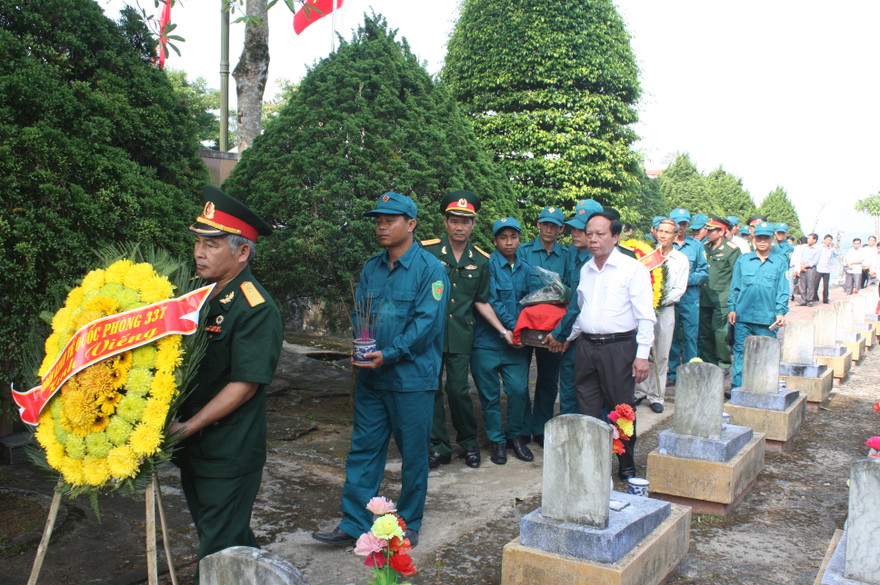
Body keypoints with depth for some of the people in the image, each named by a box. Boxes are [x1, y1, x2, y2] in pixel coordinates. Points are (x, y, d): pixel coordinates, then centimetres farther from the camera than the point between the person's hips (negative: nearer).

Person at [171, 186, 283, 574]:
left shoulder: (256, 309, -18)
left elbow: (244, 385, -20)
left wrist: (187, 427, -20)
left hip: (229, 454, -8)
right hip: (192, 450, 8)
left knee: (219, 549, 2)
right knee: (230, 537, 22)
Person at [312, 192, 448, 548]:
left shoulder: (430, 269, -9)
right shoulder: (372, 268, 10)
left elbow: (427, 322, -16)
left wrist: (389, 354, -23)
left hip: (412, 377, -5)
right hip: (370, 376, 6)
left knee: (413, 454, 7)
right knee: (363, 450, 9)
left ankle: (409, 524, 23)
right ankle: (354, 524, 18)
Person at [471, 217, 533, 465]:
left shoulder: (525, 269, 11)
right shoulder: (487, 265, -7)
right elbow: (492, 302, -12)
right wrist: (514, 327, -13)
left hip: (516, 342, 4)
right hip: (487, 342, -4)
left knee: (519, 390, -1)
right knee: (490, 394, 5)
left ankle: (515, 435, 20)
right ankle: (497, 440, 20)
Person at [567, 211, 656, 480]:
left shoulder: (633, 269, -5)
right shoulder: (585, 270, 13)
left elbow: (645, 316, -8)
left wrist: (642, 354, -14)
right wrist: (567, 337, 19)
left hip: (618, 347, -5)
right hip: (586, 347, 5)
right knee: (588, 410, 8)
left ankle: (627, 467, 16)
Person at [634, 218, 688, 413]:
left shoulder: (681, 259, 8)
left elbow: (680, 288, 2)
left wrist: (662, 301, -12)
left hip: (666, 309, 0)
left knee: (661, 355, 3)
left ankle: (655, 396, 11)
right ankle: (640, 391, 14)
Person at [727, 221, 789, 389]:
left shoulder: (780, 262, 8)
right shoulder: (743, 260, 10)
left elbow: (783, 290, 7)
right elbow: (734, 287, 11)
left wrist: (781, 312, -2)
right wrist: (731, 308, 3)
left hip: (768, 319, 0)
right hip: (743, 317, 0)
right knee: (740, 353, 0)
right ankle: (737, 388, 6)